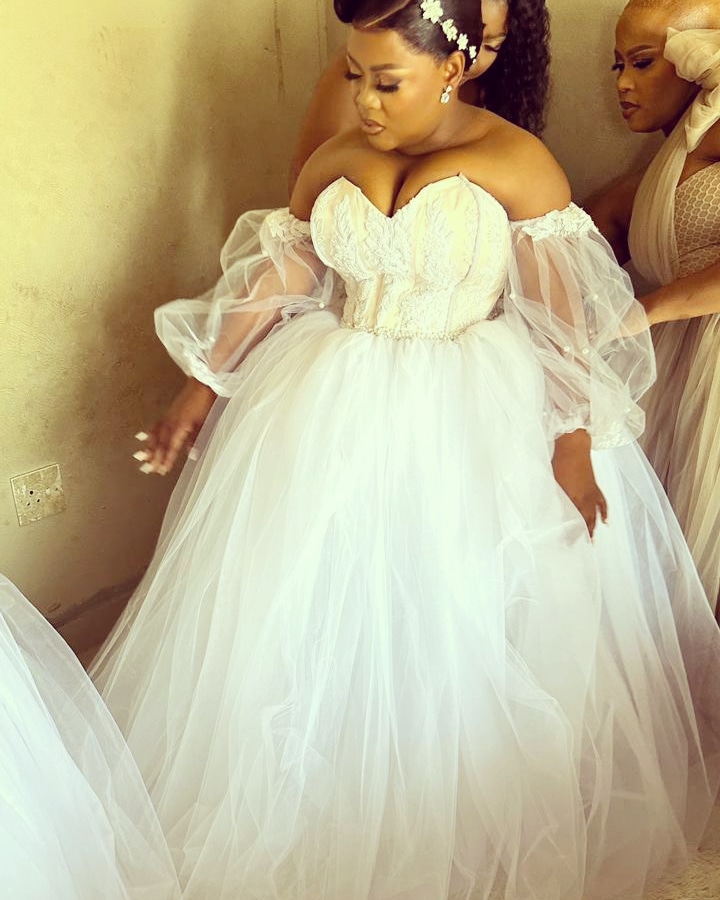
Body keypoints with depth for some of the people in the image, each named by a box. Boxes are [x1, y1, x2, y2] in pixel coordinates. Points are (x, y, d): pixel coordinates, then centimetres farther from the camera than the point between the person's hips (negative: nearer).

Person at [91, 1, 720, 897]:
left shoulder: (516, 162, -9)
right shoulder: (332, 162, 3)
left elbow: (563, 314, -10)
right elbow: (272, 283, 6)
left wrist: (574, 441, -15)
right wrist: (202, 388, 5)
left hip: (479, 423, -4)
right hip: (333, 413, 4)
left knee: (466, 638, 8)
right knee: (312, 626, 12)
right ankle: (321, 823, 36)